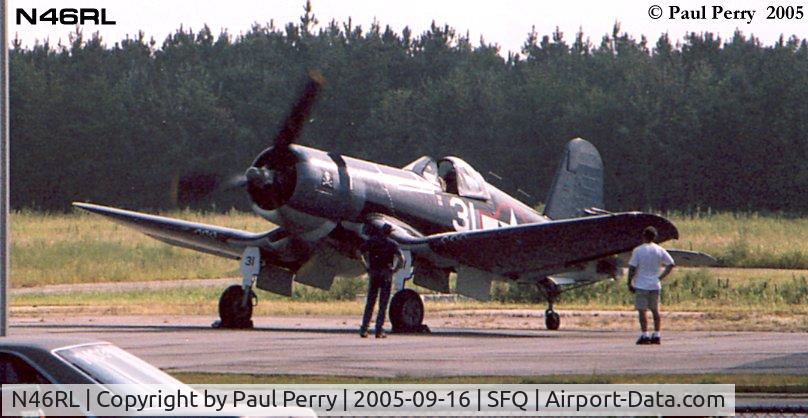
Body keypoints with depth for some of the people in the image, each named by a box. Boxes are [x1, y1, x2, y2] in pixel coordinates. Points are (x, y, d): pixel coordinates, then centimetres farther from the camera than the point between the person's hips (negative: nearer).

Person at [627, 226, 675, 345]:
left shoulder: (638, 251, -9)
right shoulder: (660, 251, 3)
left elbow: (632, 268, -10)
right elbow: (671, 264, 4)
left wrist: (630, 283, -1)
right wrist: (661, 277, 8)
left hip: (641, 286, -4)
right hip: (655, 286, 4)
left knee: (642, 311, 0)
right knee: (655, 311, 12)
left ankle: (645, 336, -5)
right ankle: (656, 336, 11)